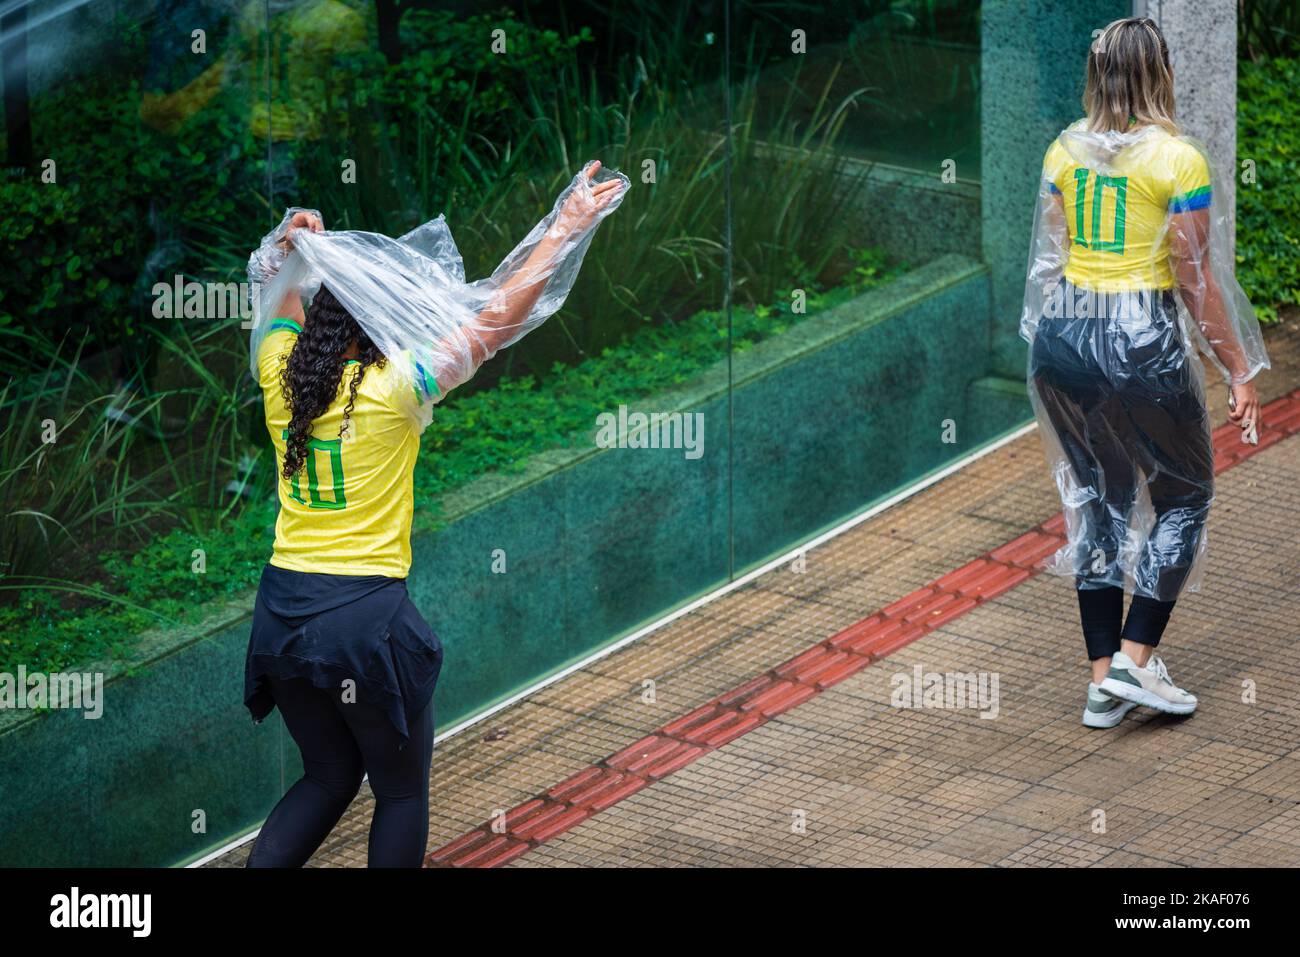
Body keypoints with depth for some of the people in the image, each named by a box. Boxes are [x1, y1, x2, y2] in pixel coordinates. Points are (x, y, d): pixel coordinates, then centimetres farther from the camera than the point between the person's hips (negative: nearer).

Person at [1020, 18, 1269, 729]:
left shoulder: (1063, 152, 4)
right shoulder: (1176, 159, -11)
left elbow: (1048, 262, 11)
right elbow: (1198, 282, -11)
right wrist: (1239, 372, -3)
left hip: (1064, 340, 5)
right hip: (1143, 344, -5)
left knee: (1097, 499, 15)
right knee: (1184, 495, 12)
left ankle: (1103, 679, 14)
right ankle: (1134, 661, 1)